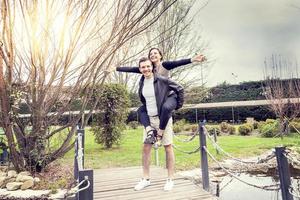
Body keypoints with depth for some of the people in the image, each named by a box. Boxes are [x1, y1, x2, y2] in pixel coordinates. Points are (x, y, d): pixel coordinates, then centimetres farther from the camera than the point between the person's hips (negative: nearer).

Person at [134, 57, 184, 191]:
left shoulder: (162, 80, -12)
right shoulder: (142, 83, 5)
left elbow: (179, 89, -3)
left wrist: (179, 105, 0)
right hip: (149, 119, 6)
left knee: (168, 147, 4)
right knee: (146, 147, 5)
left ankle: (170, 179, 17)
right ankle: (146, 179, 19)